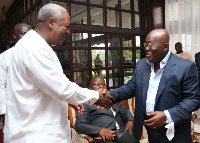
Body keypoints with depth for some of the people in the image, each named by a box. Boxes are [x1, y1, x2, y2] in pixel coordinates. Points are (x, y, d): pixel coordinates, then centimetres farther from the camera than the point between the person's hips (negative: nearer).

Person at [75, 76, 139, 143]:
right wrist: (99, 130, -17)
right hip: (105, 137, -3)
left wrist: (130, 121, 4)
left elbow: (125, 112, 27)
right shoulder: (86, 103, 7)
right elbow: (79, 125, -2)